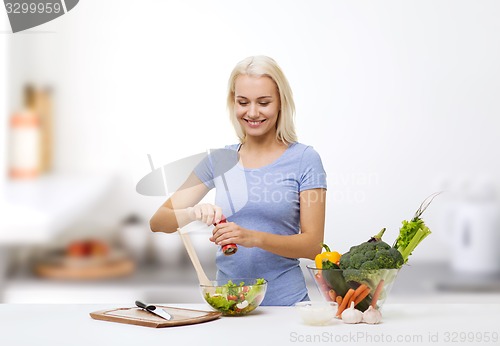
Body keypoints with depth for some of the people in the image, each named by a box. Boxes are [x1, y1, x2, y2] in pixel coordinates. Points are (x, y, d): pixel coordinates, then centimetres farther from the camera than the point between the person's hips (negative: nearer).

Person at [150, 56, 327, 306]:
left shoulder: (304, 159, -1)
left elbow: (313, 244, -4)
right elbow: (158, 222, 4)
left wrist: (254, 238, -20)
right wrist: (193, 213, -17)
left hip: (285, 302, -2)